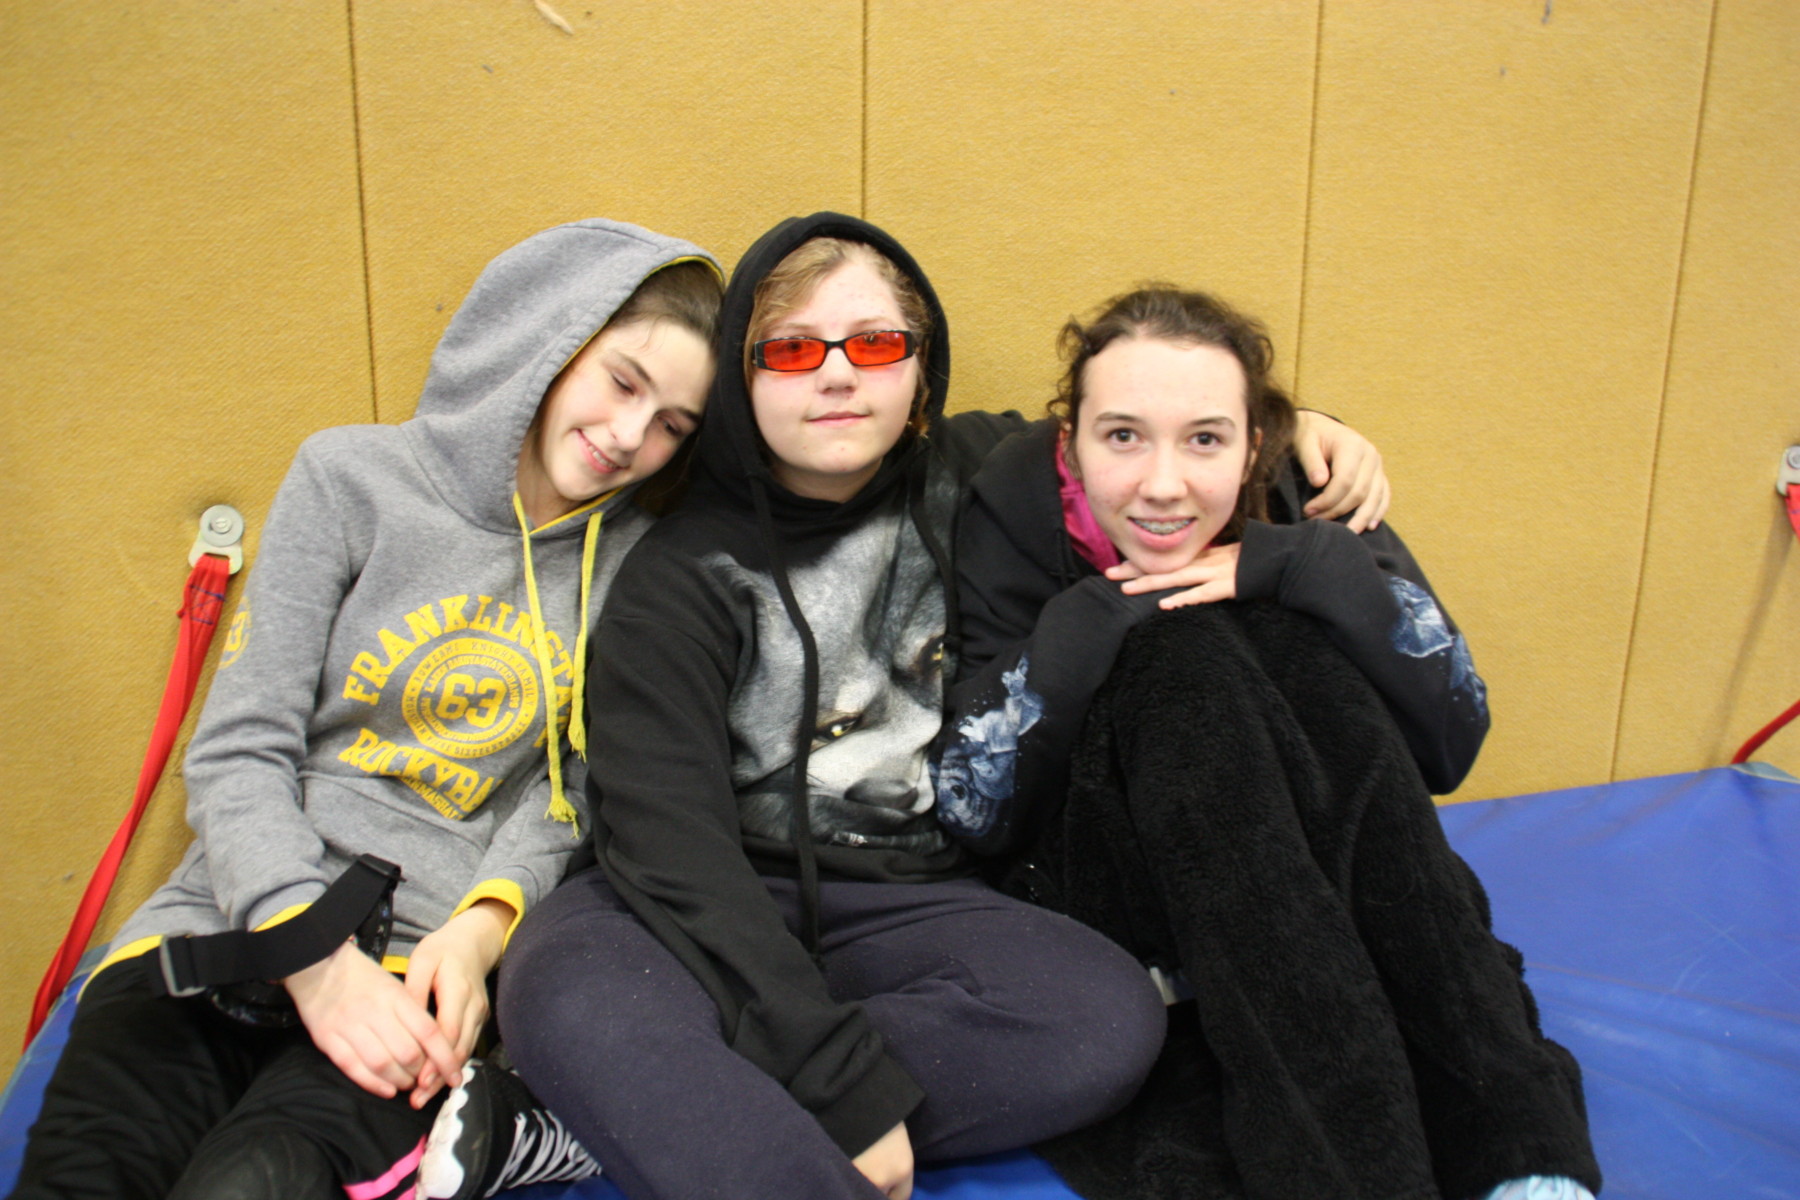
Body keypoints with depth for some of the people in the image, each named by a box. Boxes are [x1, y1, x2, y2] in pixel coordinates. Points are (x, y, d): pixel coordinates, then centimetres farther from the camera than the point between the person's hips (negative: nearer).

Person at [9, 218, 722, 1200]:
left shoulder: (635, 563, 7)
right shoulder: (351, 478, 2)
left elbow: (565, 790, 7)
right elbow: (237, 757, -1)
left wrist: (480, 926, -12)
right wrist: (315, 955, -14)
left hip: (425, 960, -1)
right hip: (235, 922, 2)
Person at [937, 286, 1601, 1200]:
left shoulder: (1302, 508, -7)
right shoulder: (1016, 521, -12)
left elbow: (1451, 745, -14)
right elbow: (975, 817, -16)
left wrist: (1296, 566, -24)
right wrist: (1087, 623, -26)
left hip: (1330, 905, 2)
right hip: (1107, 909, -2)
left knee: (1289, 639, -25)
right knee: (1173, 654, -27)